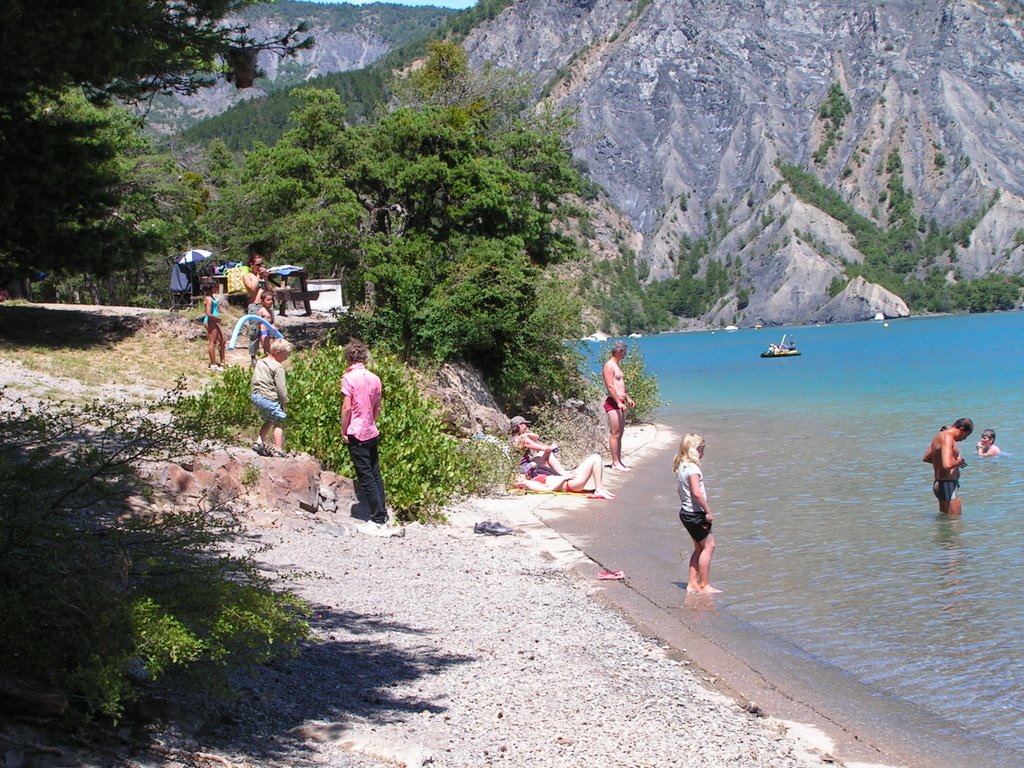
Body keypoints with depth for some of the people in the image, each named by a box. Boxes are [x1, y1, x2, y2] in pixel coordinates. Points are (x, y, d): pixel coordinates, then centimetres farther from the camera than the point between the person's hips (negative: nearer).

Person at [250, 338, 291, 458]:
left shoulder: (260, 362, 14)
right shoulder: (278, 367, -12)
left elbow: (254, 380, 17)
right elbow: (281, 387, -14)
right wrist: (285, 402, -3)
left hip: (256, 395, 8)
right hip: (269, 398, -8)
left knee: (268, 420, 25)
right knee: (279, 423, 0)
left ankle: (259, 443, 20)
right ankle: (278, 450, -4)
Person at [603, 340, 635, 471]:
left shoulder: (618, 365, 19)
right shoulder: (609, 366, -12)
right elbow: (610, 386, -19)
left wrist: (627, 398, 24)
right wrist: (618, 402, -23)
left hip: (620, 403, 10)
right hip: (613, 402, -10)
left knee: (619, 434, 11)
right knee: (615, 433, -9)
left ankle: (618, 461, 15)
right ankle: (615, 463, -8)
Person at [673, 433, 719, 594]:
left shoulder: (680, 467, 9)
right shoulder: (693, 469, -20)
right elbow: (697, 493, -26)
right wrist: (708, 511, -17)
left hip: (685, 512, 10)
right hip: (695, 513, -10)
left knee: (699, 547, 16)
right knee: (709, 546, -2)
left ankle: (692, 583, 18)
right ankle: (704, 585, 0)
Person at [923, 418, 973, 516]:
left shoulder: (940, 435, 13)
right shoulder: (948, 438, -19)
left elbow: (925, 458, 26)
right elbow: (947, 465, -32)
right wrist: (958, 462, -12)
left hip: (939, 484, 11)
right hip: (947, 485, -11)